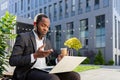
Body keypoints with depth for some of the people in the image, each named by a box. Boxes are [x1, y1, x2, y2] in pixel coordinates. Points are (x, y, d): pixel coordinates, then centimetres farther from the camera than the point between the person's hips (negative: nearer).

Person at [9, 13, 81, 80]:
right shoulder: (23, 37, -1)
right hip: (28, 73, -6)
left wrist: (57, 60, -1)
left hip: (45, 71, 7)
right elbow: (12, 61, -9)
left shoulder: (47, 42, 19)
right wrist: (35, 56, -21)